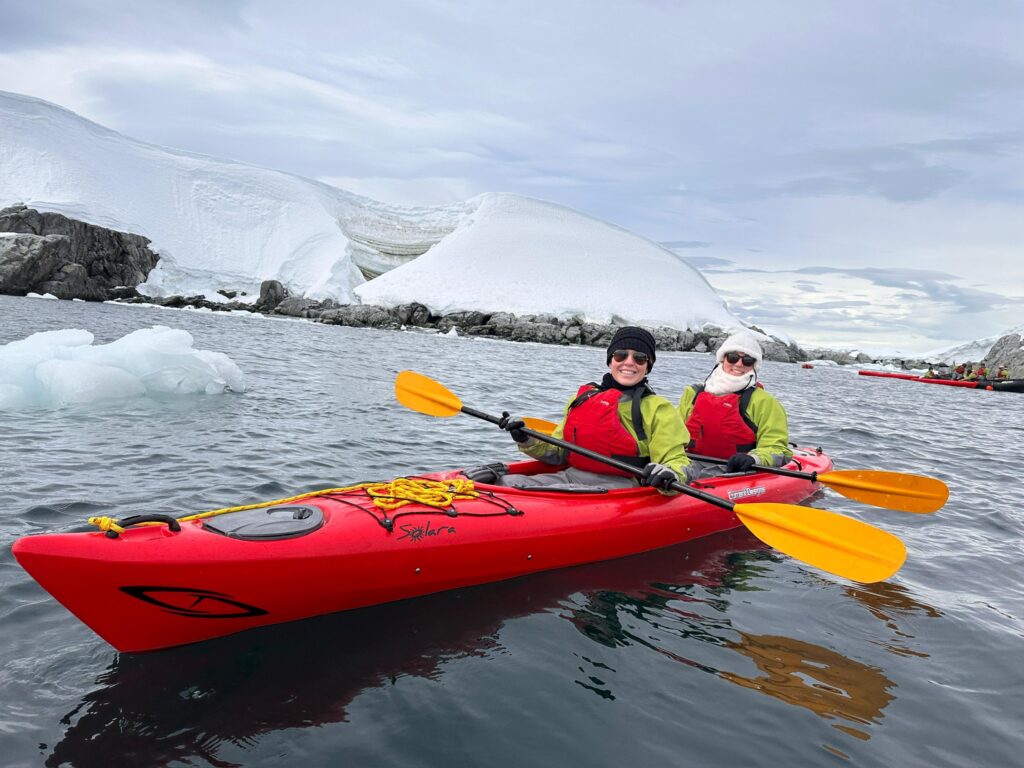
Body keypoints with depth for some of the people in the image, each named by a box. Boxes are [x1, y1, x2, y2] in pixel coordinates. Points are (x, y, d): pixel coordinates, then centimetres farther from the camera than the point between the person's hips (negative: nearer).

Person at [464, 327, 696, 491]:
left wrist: (668, 476, -27)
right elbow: (558, 453, 22)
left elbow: (679, 464, -1)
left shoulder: (658, 409, 6)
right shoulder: (583, 397, 21)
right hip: (572, 475, 6)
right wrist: (527, 441, 2)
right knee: (511, 483, -22)